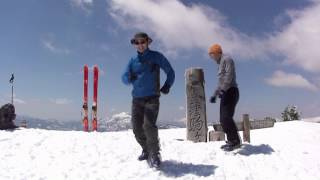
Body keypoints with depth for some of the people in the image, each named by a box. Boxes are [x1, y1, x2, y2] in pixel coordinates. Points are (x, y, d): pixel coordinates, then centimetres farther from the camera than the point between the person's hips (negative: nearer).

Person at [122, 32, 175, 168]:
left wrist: (167, 86, -2)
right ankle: (146, 150, 27)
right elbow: (124, 78, 7)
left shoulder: (156, 56, 1)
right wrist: (129, 78, -16)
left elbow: (170, 72, 10)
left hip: (152, 97, -4)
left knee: (149, 125, -20)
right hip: (137, 98, 4)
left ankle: (155, 154, -4)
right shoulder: (133, 60, 11)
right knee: (137, 128, 4)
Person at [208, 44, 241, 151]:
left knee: (226, 117, -18)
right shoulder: (220, 64, 26)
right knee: (223, 119, 7)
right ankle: (231, 140, 14)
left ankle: (235, 141, -14)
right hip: (226, 94, 10)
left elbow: (229, 75, -18)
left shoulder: (226, 59, -2)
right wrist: (215, 95, 26)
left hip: (230, 92, -10)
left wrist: (223, 89, -26)